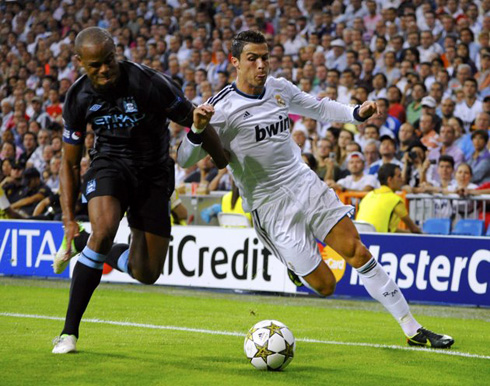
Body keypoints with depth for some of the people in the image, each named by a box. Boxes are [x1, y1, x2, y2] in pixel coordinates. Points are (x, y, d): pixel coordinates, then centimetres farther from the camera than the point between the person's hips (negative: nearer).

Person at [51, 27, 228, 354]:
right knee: (104, 230, -33)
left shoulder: (149, 83, -23)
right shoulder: (79, 98, -11)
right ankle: (69, 333, -21)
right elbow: (70, 163, 1)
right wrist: (69, 219, -6)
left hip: (154, 174, 0)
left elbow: (198, 123, -11)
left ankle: (83, 244, 28)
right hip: (110, 165, 0)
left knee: (147, 273, -3)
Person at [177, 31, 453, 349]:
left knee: (357, 251, -6)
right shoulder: (223, 108, -15)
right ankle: (296, 265, 30)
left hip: (307, 185, 5)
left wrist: (357, 113, 5)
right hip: (272, 206, -5)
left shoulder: (280, 89, 4)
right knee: (324, 286, -7)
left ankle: (412, 329, 2)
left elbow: (319, 108, 22)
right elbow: (185, 160, -18)